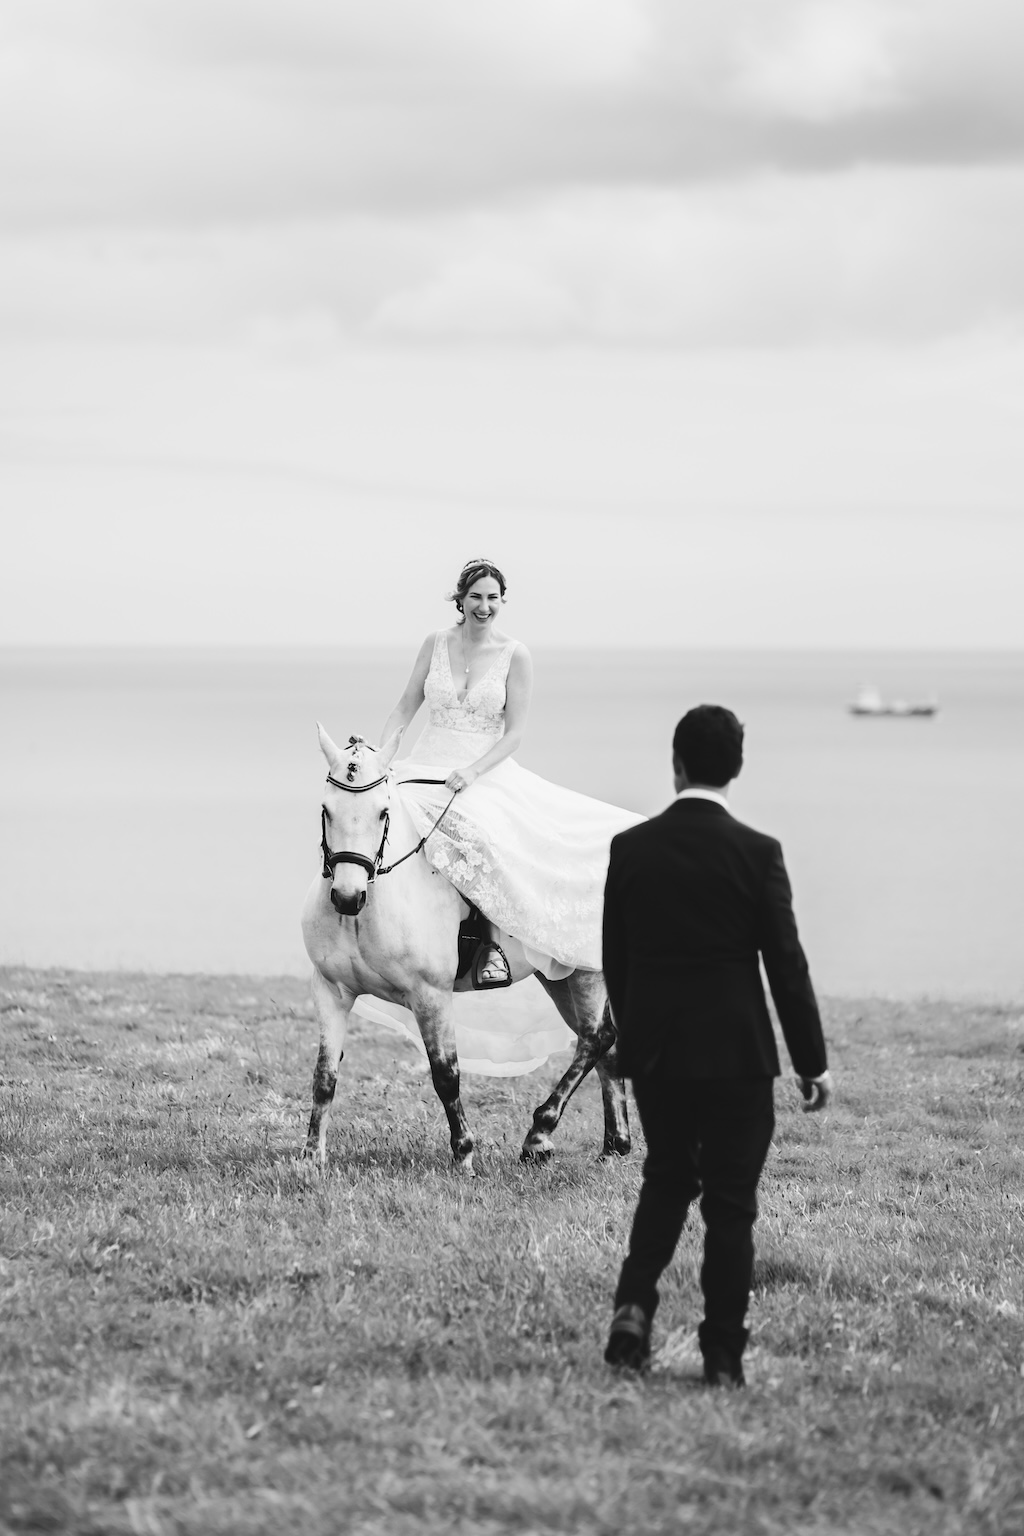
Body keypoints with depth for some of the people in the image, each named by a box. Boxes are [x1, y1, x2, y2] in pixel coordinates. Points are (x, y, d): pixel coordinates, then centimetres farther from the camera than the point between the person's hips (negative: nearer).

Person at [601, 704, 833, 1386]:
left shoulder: (630, 848, -1)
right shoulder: (757, 853, -11)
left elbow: (614, 961, 6)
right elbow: (786, 965, -8)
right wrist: (814, 1063, 0)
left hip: (654, 1051, 3)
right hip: (736, 1053, -3)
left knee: (667, 1178, 21)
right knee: (730, 1202, 6)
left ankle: (635, 1306, 1)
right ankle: (723, 1357, 7)